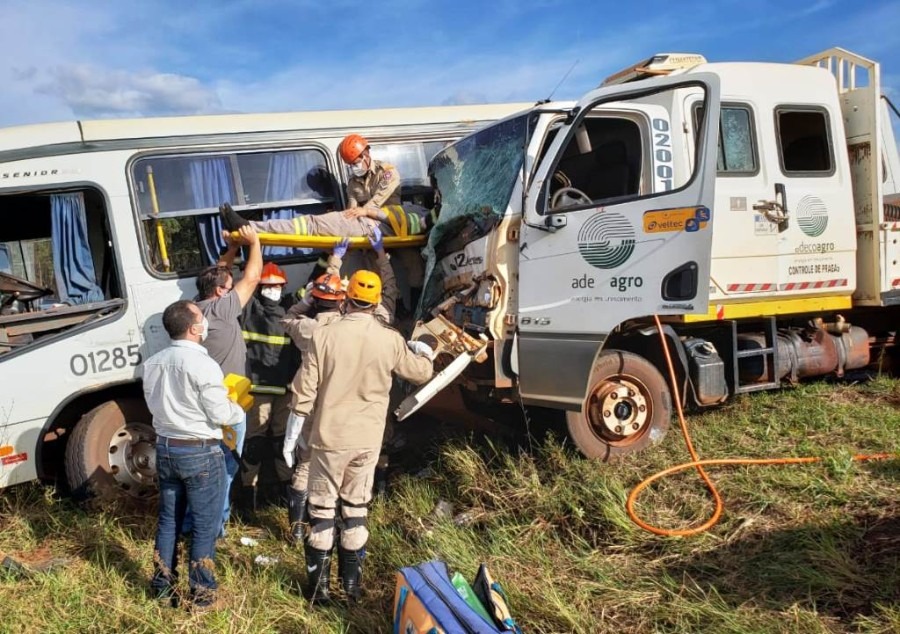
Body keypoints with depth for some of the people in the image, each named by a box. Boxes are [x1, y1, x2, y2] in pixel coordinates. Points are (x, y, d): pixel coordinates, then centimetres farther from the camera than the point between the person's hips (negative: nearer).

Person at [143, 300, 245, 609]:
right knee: (205, 525, 7)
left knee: (168, 520, 19)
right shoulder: (202, 364, -21)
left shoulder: (153, 363, 2)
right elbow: (220, 415, -18)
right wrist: (240, 409, 2)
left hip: (165, 447, 7)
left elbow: (155, 405, 12)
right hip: (200, 453, -7)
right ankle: (201, 593, 17)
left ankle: (162, 586, 30)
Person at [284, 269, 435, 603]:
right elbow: (422, 372, 11)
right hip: (368, 439, 2)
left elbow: (305, 392, -7)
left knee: (322, 509, 11)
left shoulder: (325, 335, -11)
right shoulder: (390, 340, -6)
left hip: (329, 437, -2)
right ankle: (352, 581, 25)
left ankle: (319, 584, 18)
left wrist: (291, 436, 4)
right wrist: (424, 352, 34)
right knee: (356, 508, 16)